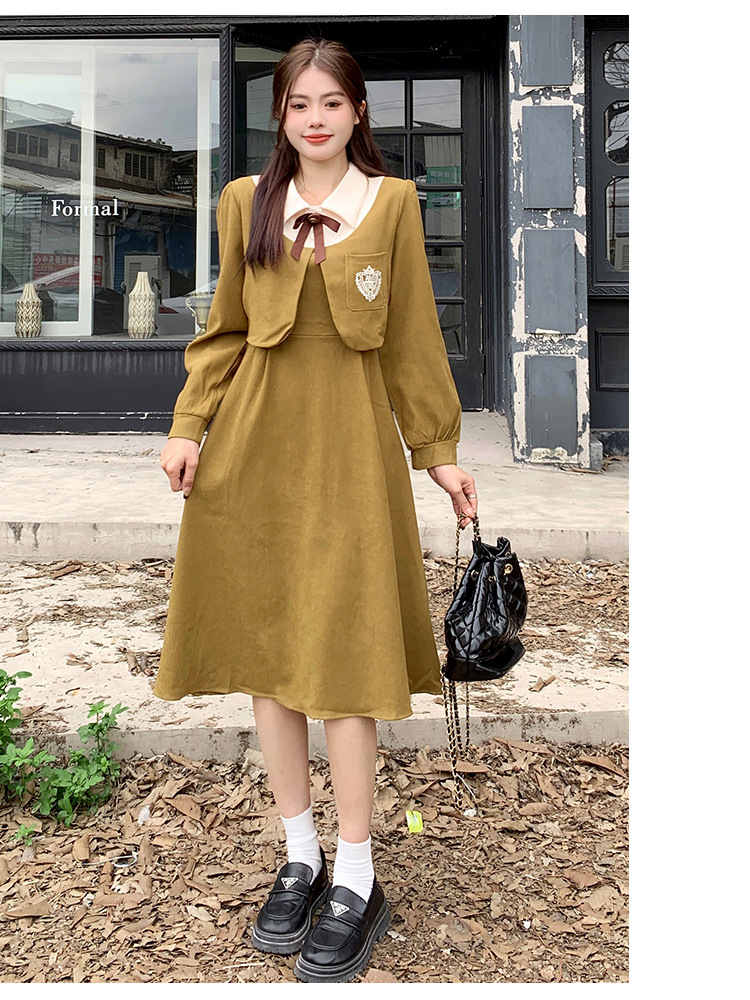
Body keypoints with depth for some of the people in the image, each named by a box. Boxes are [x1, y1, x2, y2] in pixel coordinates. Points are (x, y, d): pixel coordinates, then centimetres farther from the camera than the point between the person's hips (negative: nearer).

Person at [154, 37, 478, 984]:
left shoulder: (392, 201, 5)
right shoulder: (244, 199, 10)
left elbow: (413, 338, 5)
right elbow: (225, 330, 11)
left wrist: (439, 450, 3)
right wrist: (188, 425, 0)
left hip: (350, 436, -2)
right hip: (256, 437, 3)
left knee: (343, 649, -4)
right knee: (265, 642, 5)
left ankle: (356, 879, 10)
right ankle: (299, 855, 22)